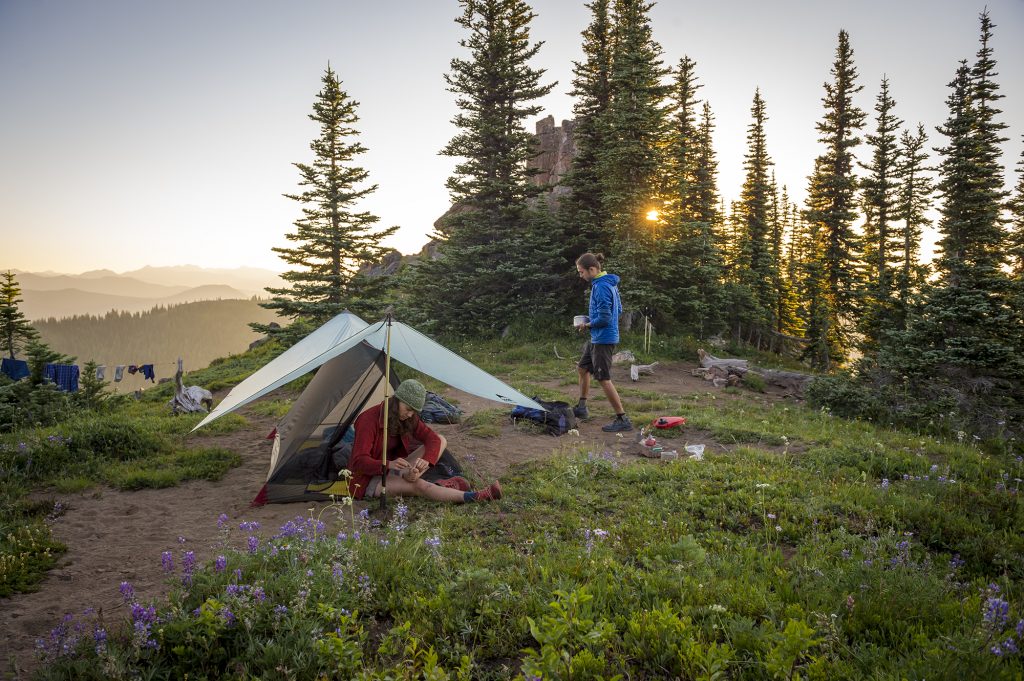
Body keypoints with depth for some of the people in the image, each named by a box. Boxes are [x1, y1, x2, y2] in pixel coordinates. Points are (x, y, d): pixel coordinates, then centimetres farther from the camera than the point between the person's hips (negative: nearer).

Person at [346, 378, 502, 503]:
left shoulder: (409, 418, -3)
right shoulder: (369, 420, -23)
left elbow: (432, 438, -11)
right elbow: (359, 461, -28)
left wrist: (426, 460, -34)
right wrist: (389, 464, -46)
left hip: (392, 470, 8)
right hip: (368, 481, -7)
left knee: (441, 440, -5)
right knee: (418, 485, -36)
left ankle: (407, 475, -29)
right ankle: (476, 497, -44)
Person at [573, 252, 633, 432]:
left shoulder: (601, 287, -21)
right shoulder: (610, 283, 8)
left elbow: (604, 318, -24)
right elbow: (619, 309, 16)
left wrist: (588, 325, -6)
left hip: (603, 339, -10)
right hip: (597, 338, 10)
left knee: (604, 379, -5)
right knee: (582, 369, 21)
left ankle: (623, 420, -1)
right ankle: (581, 408, 33)